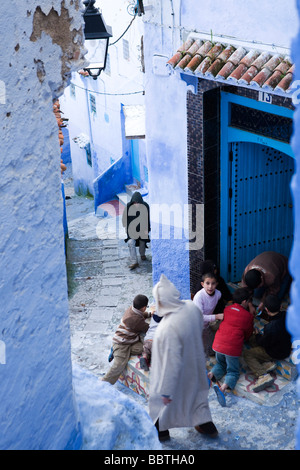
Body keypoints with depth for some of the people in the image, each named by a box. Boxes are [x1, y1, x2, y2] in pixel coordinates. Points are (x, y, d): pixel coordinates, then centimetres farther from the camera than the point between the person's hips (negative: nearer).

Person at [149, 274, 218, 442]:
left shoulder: (168, 329, -40)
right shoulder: (192, 307, -19)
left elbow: (172, 363, -32)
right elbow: (199, 329, 2)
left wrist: (166, 391, -20)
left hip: (177, 374, -6)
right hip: (195, 364, 6)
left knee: (160, 399, 21)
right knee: (196, 391, 31)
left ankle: (161, 430, 45)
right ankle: (207, 424, 49)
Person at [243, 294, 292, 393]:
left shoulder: (270, 328, -39)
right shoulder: (286, 315, -19)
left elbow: (263, 343, -18)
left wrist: (257, 334, 2)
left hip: (277, 354, -8)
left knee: (247, 354, 0)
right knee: (254, 340, 20)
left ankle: (263, 375, -16)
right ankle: (268, 363, 5)